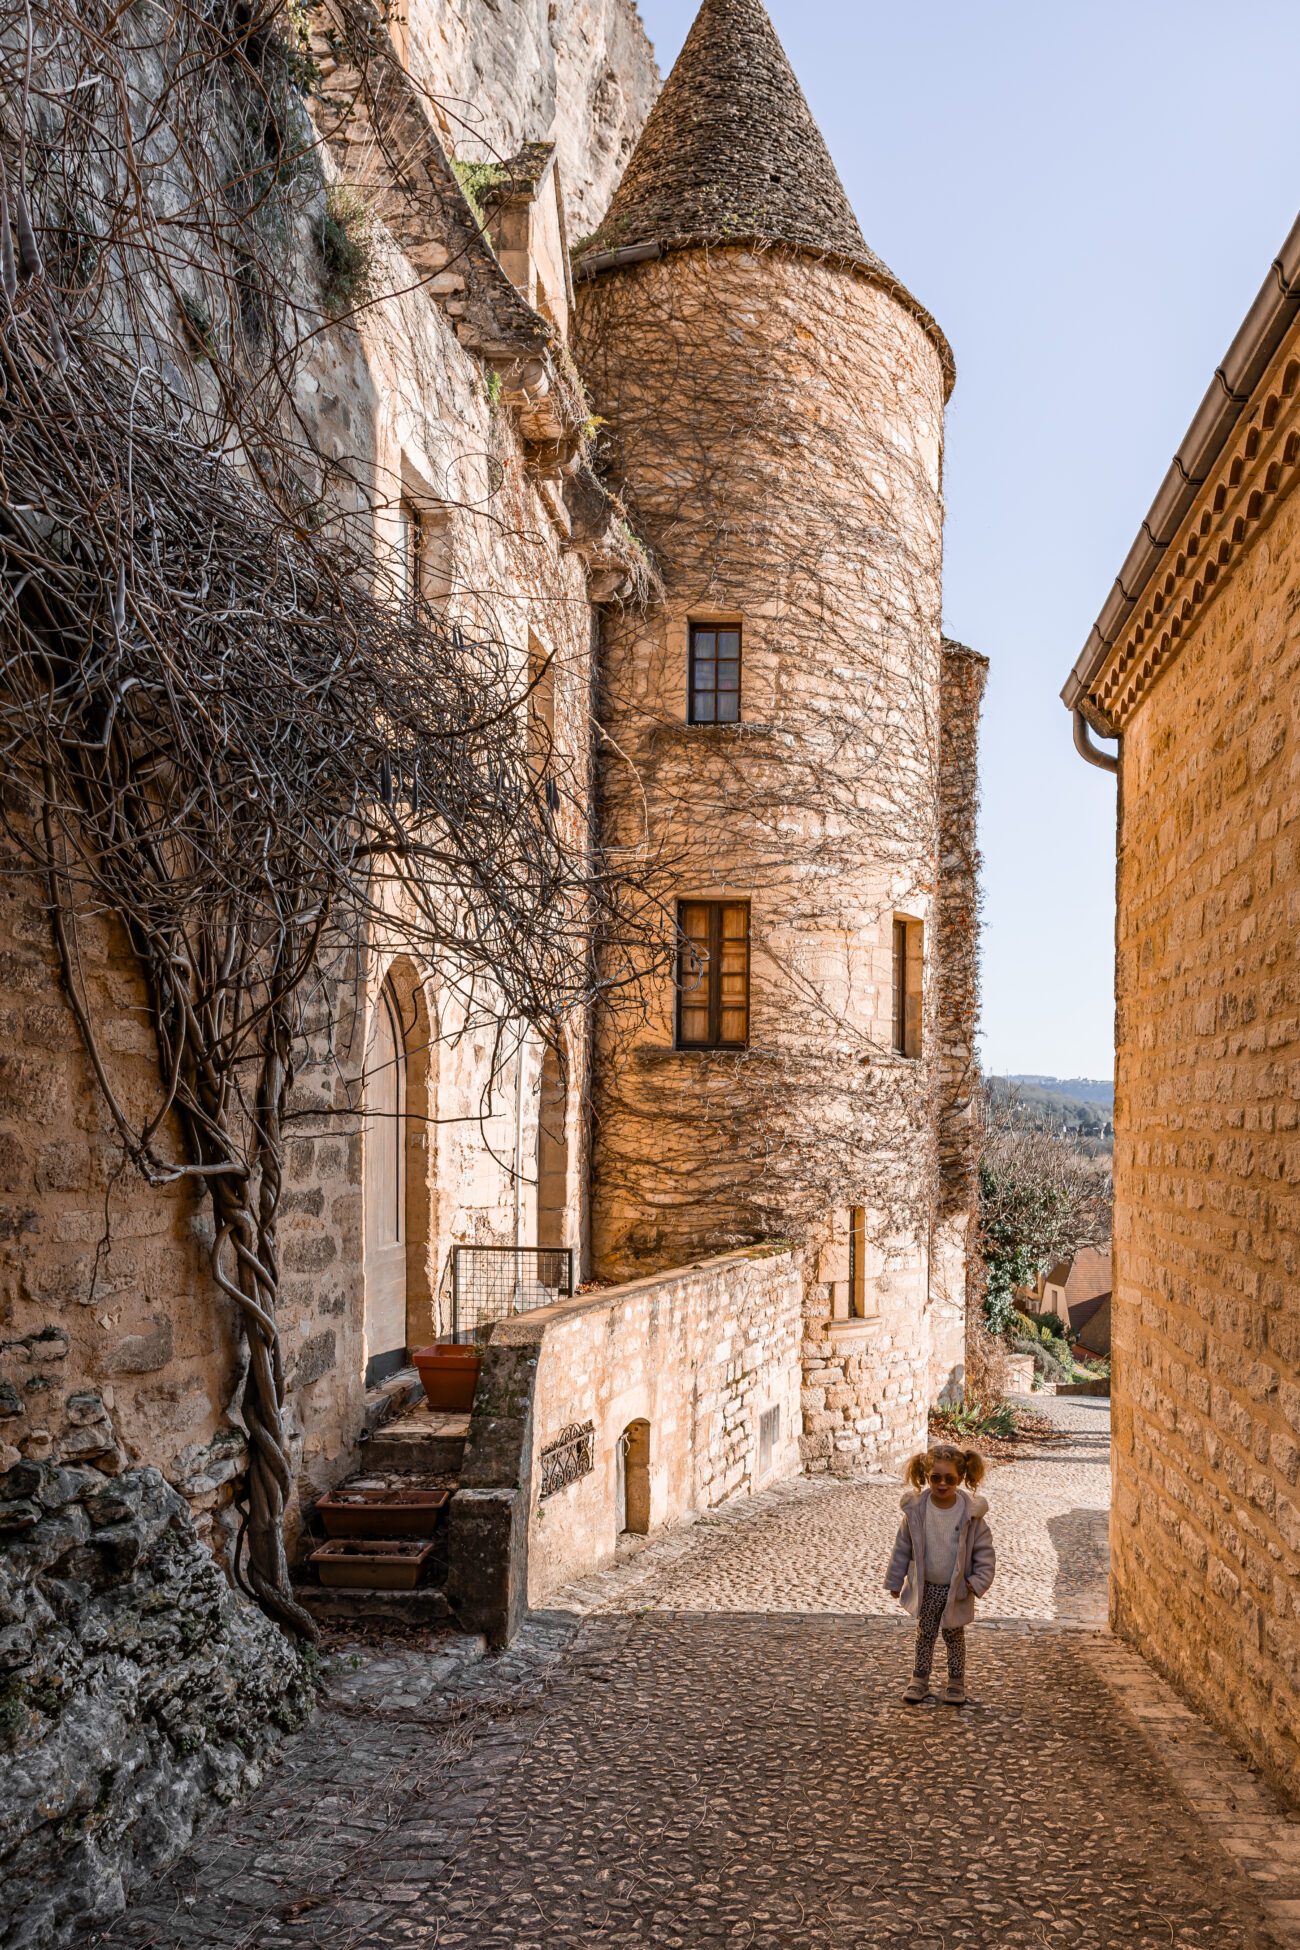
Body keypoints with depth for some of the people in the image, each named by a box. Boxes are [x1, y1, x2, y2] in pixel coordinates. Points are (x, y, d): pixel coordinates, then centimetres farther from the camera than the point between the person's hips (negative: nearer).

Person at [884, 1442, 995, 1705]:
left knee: (954, 1635, 14)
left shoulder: (971, 1512, -19)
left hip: (957, 1589, -1)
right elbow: (903, 1547, -4)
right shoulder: (915, 1509, -16)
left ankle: (956, 1682, 29)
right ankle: (920, 1679, 28)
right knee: (925, 1634, 14)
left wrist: (979, 1580, -15)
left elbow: (984, 1549, -8)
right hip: (926, 1587, 1)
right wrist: (895, 1580, 2)